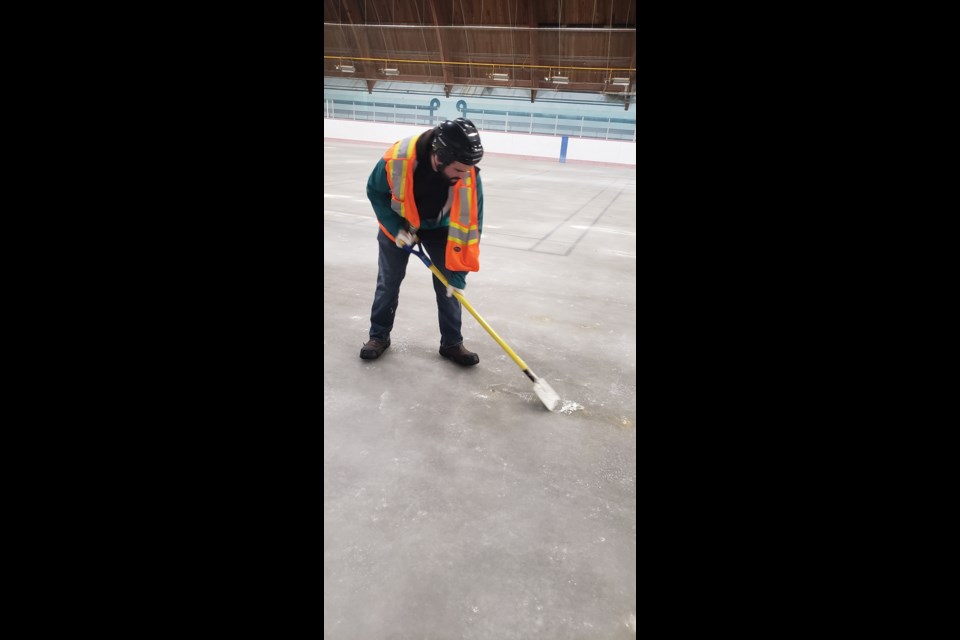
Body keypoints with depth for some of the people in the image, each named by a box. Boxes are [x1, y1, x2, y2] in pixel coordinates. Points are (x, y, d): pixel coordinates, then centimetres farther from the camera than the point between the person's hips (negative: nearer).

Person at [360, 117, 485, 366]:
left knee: (448, 285, -2)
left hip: (440, 228, 1)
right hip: (398, 223, 0)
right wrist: (395, 228, -22)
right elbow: (375, 192, -16)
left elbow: (470, 226, -24)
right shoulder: (398, 158, -36)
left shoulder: (469, 177, -32)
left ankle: (452, 343, 14)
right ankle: (379, 335, 25)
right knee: (388, 282, 7)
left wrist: (458, 274, -24)